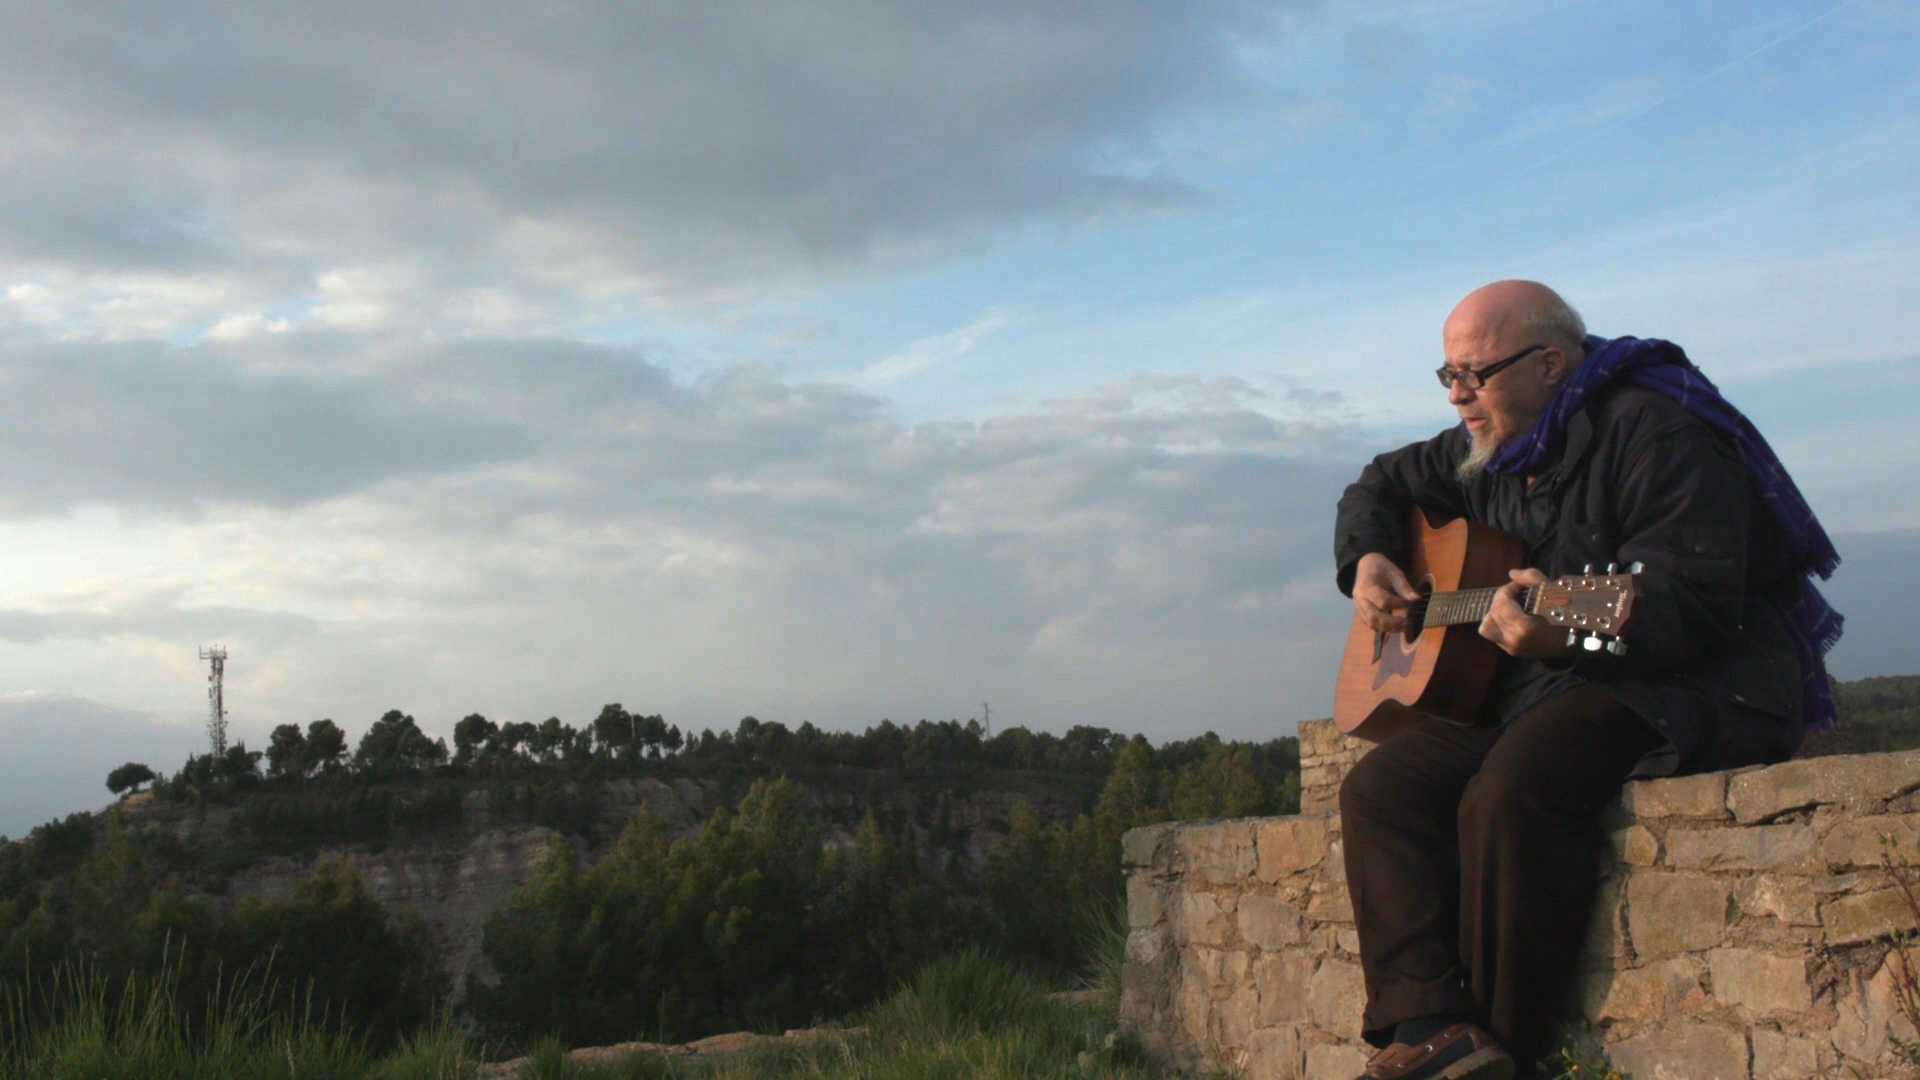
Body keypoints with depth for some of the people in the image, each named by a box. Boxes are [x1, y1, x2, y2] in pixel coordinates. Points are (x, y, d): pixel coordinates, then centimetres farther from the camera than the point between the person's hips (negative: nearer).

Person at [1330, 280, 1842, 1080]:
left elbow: (1693, 605, -24)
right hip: (1532, 689, 9)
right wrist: (1367, 560, 9)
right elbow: (1386, 482, 31)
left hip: (1688, 689, -9)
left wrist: (1565, 635, -41)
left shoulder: (1651, 430, -14)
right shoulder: (1495, 446, 13)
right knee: (1379, 787, -12)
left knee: (1510, 791, -35)